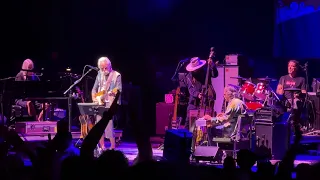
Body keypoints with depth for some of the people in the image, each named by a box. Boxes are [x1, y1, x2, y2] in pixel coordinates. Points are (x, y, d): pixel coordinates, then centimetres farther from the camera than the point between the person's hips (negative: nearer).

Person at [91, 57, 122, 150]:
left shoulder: (116, 75, -4)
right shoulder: (100, 74, 12)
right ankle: (102, 148, 10)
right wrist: (94, 99, 2)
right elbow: (95, 88, 18)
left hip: (111, 103, -6)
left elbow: (119, 89, -12)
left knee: (108, 124, -17)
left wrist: (113, 92, -34)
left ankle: (113, 147, -9)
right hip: (100, 103, 6)